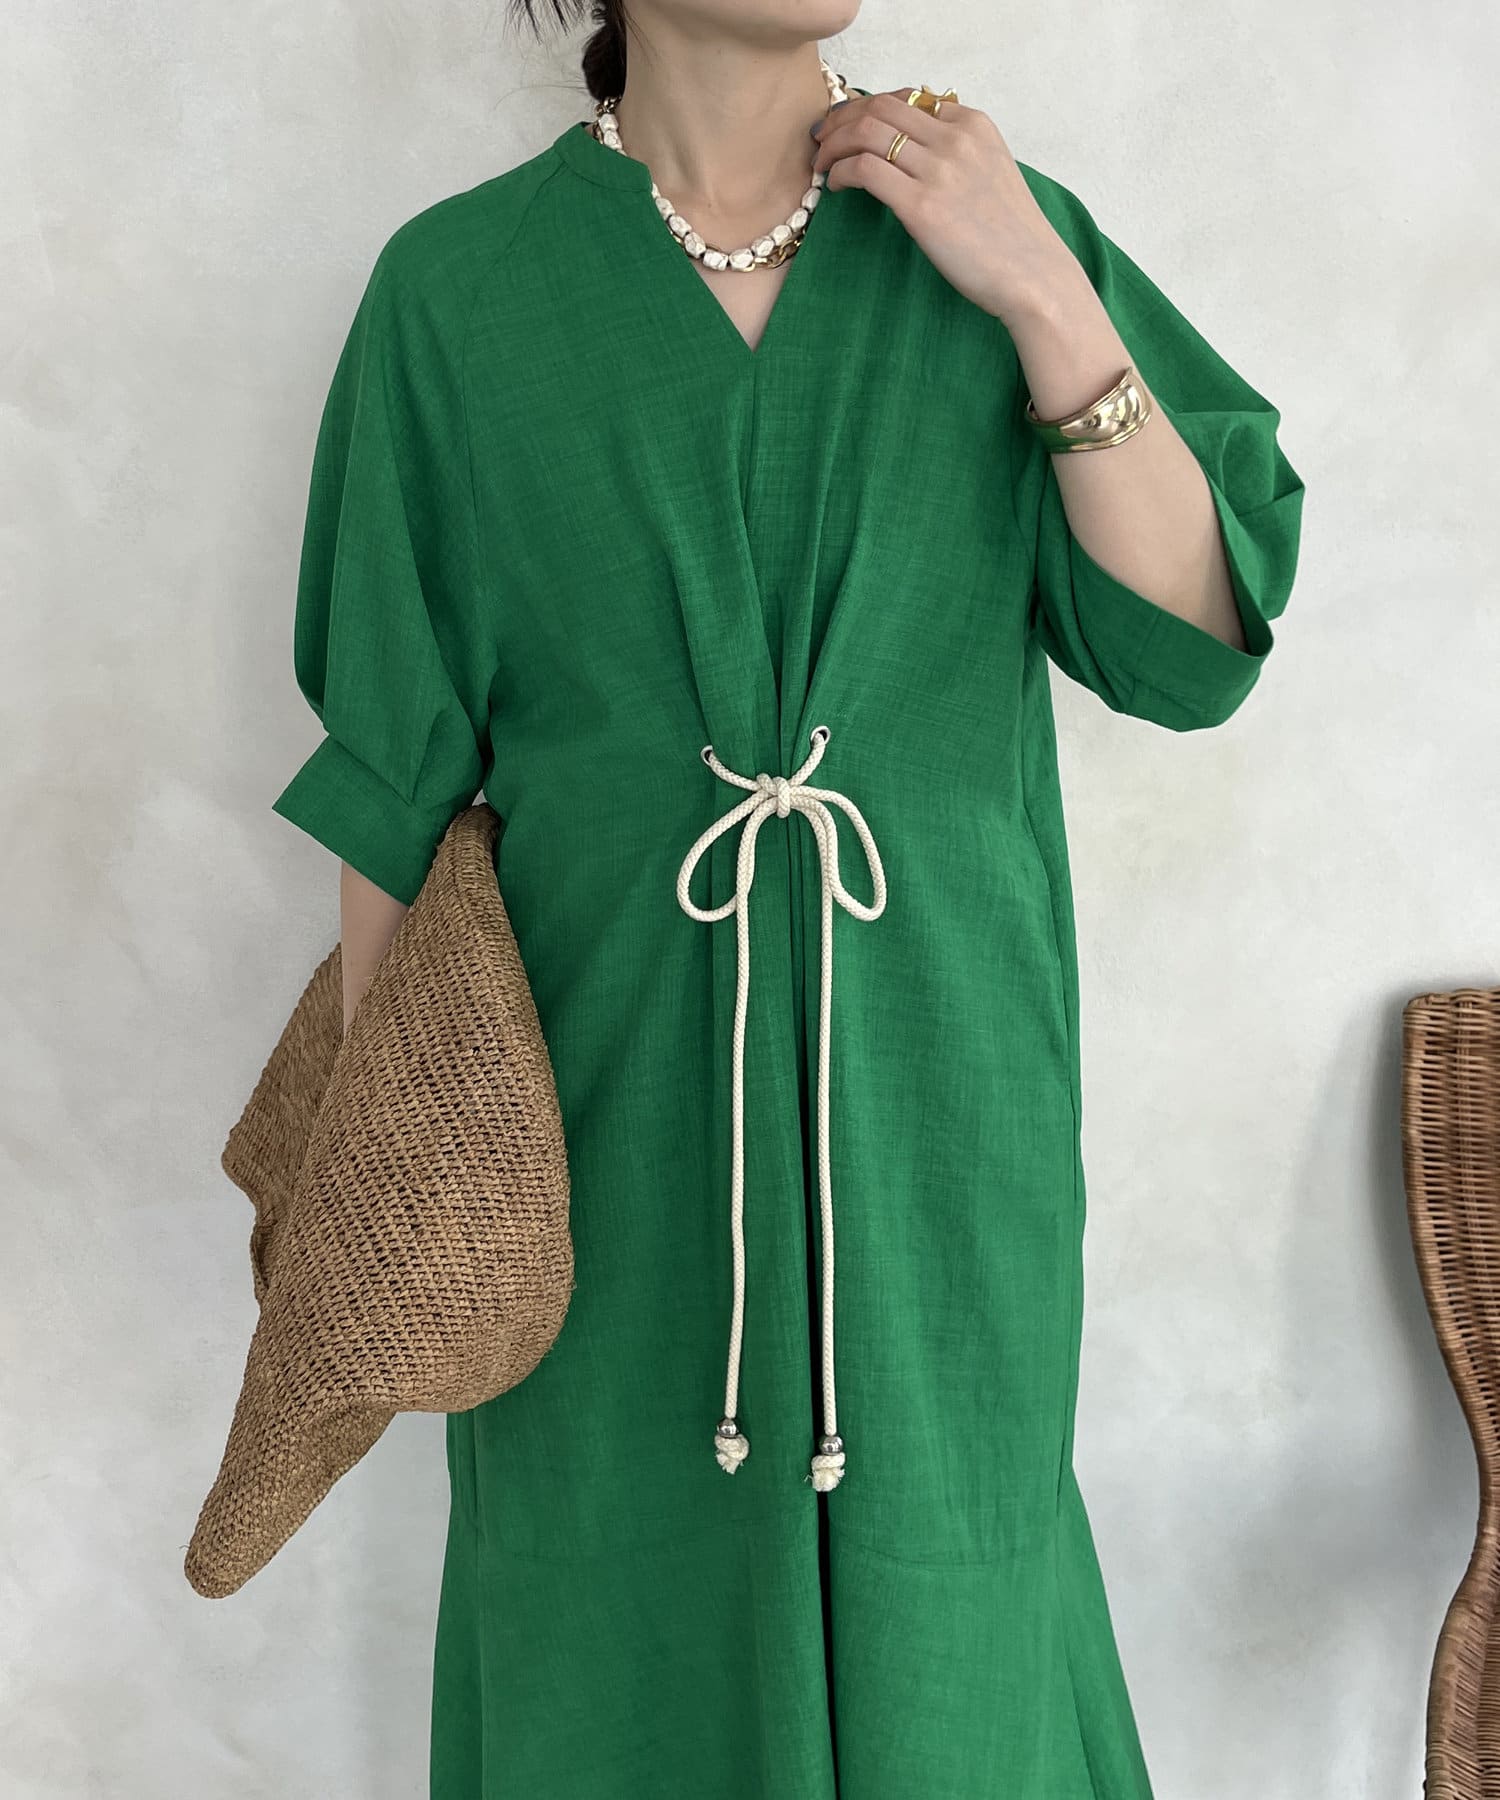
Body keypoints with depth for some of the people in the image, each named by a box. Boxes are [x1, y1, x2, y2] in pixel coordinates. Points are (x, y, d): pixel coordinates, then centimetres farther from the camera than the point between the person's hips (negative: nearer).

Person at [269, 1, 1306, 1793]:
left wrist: (1043, 298, -13)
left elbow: (1193, 648, -5)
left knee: (935, 1621, 18)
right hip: (610, 1108, -1)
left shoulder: (1004, 231, 2)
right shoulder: (457, 289, -2)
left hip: (929, 1099, 1)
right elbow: (398, 770, 1)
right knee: (626, 1625, 17)